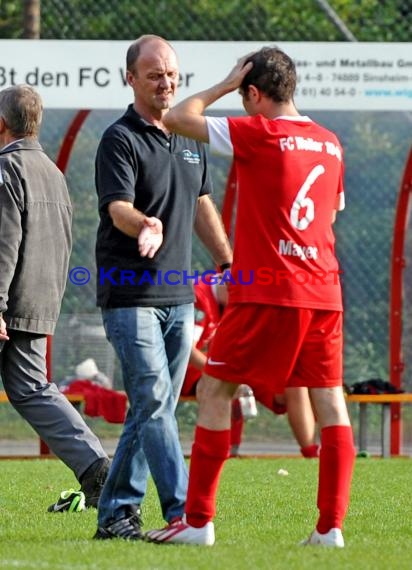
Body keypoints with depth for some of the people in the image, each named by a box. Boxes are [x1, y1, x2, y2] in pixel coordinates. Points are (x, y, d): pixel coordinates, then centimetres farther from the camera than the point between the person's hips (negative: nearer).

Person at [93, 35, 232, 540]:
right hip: (130, 296, -7)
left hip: (178, 296, 7)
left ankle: (115, 512, 13)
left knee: (153, 408, 7)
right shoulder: (120, 139, -9)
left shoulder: (189, 138, 14)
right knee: (153, 400, -13)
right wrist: (145, 226, -43)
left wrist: (227, 262, 21)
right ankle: (183, 511, -18)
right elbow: (117, 208, -22)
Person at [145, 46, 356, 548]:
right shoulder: (329, 143, 11)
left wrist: (224, 85, 8)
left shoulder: (259, 134, -7)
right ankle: (331, 526, 0)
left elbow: (178, 118, -4)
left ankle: (198, 521, 0)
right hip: (323, 292, 6)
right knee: (329, 402, 5)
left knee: (214, 391, 2)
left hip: (267, 292, -6)